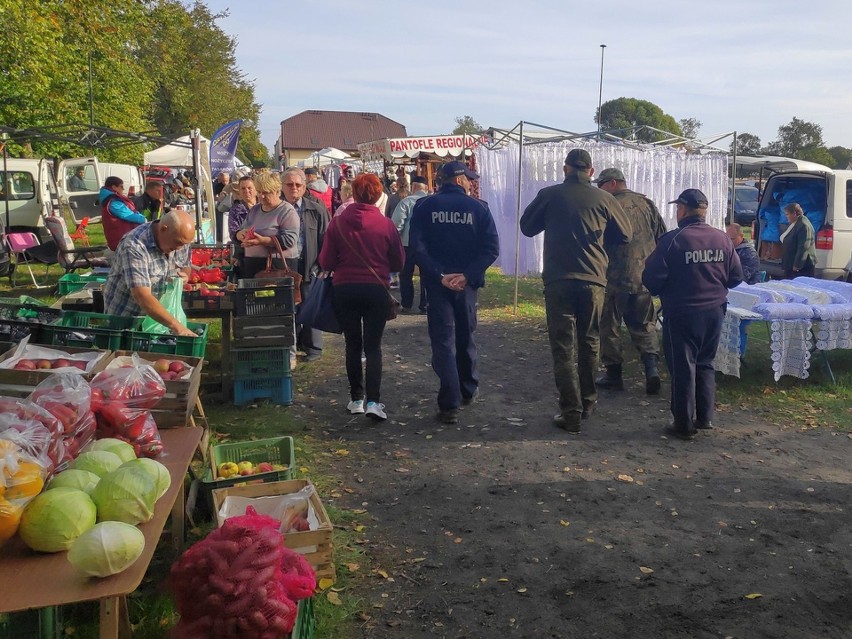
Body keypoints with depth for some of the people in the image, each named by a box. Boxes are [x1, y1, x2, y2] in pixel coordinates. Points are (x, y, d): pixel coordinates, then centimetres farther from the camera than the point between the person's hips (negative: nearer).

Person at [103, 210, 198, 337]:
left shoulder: (180, 240, -8)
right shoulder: (134, 246, -29)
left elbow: (185, 267, 12)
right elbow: (142, 297, -37)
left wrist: (184, 276, -12)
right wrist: (176, 326, -45)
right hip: (124, 318, -5)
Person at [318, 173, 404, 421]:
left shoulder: (337, 223, -6)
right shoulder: (386, 224, -6)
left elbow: (325, 263, -4)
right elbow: (398, 262, 1)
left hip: (345, 289, 1)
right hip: (376, 289, -1)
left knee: (353, 346, 13)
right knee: (373, 347, 5)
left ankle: (356, 399, 18)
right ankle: (373, 401, -5)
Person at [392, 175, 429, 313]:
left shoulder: (406, 202, -8)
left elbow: (397, 224, -11)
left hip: (408, 243, -2)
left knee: (406, 275, 10)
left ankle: (407, 305, 12)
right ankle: (425, 305, 8)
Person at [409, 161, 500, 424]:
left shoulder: (424, 206, -2)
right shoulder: (478, 207, -2)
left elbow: (416, 245, -14)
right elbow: (492, 247, -11)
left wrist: (439, 275, -15)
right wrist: (467, 275, -14)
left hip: (437, 283, -1)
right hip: (466, 283, 1)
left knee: (443, 341, 1)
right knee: (465, 337, 20)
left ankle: (449, 405, -6)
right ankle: (468, 390, 36)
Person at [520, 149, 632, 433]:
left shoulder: (549, 195, -1)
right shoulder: (604, 199, 1)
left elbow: (527, 227, 12)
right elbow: (625, 235, 13)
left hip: (558, 280, -2)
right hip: (593, 280, 2)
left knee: (563, 347, 2)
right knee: (589, 343, 17)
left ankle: (571, 412, -2)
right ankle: (587, 402, 29)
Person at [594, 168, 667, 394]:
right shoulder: (647, 203, 8)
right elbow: (662, 238, 12)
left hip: (614, 278, -5)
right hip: (644, 279, 5)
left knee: (609, 325, 8)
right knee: (644, 325, 14)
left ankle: (613, 373, 12)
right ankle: (652, 366, -3)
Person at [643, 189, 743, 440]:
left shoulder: (673, 240, -16)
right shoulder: (722, 239, -1)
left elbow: (651, 279, -16)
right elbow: (736, 277, 4)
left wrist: (661, 292, 6)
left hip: (682, 314, -5)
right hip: (714, 312, 5)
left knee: (683, 368, 4)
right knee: (705, 364, 19)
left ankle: (684, 425, 9)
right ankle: (705, 417, 23)